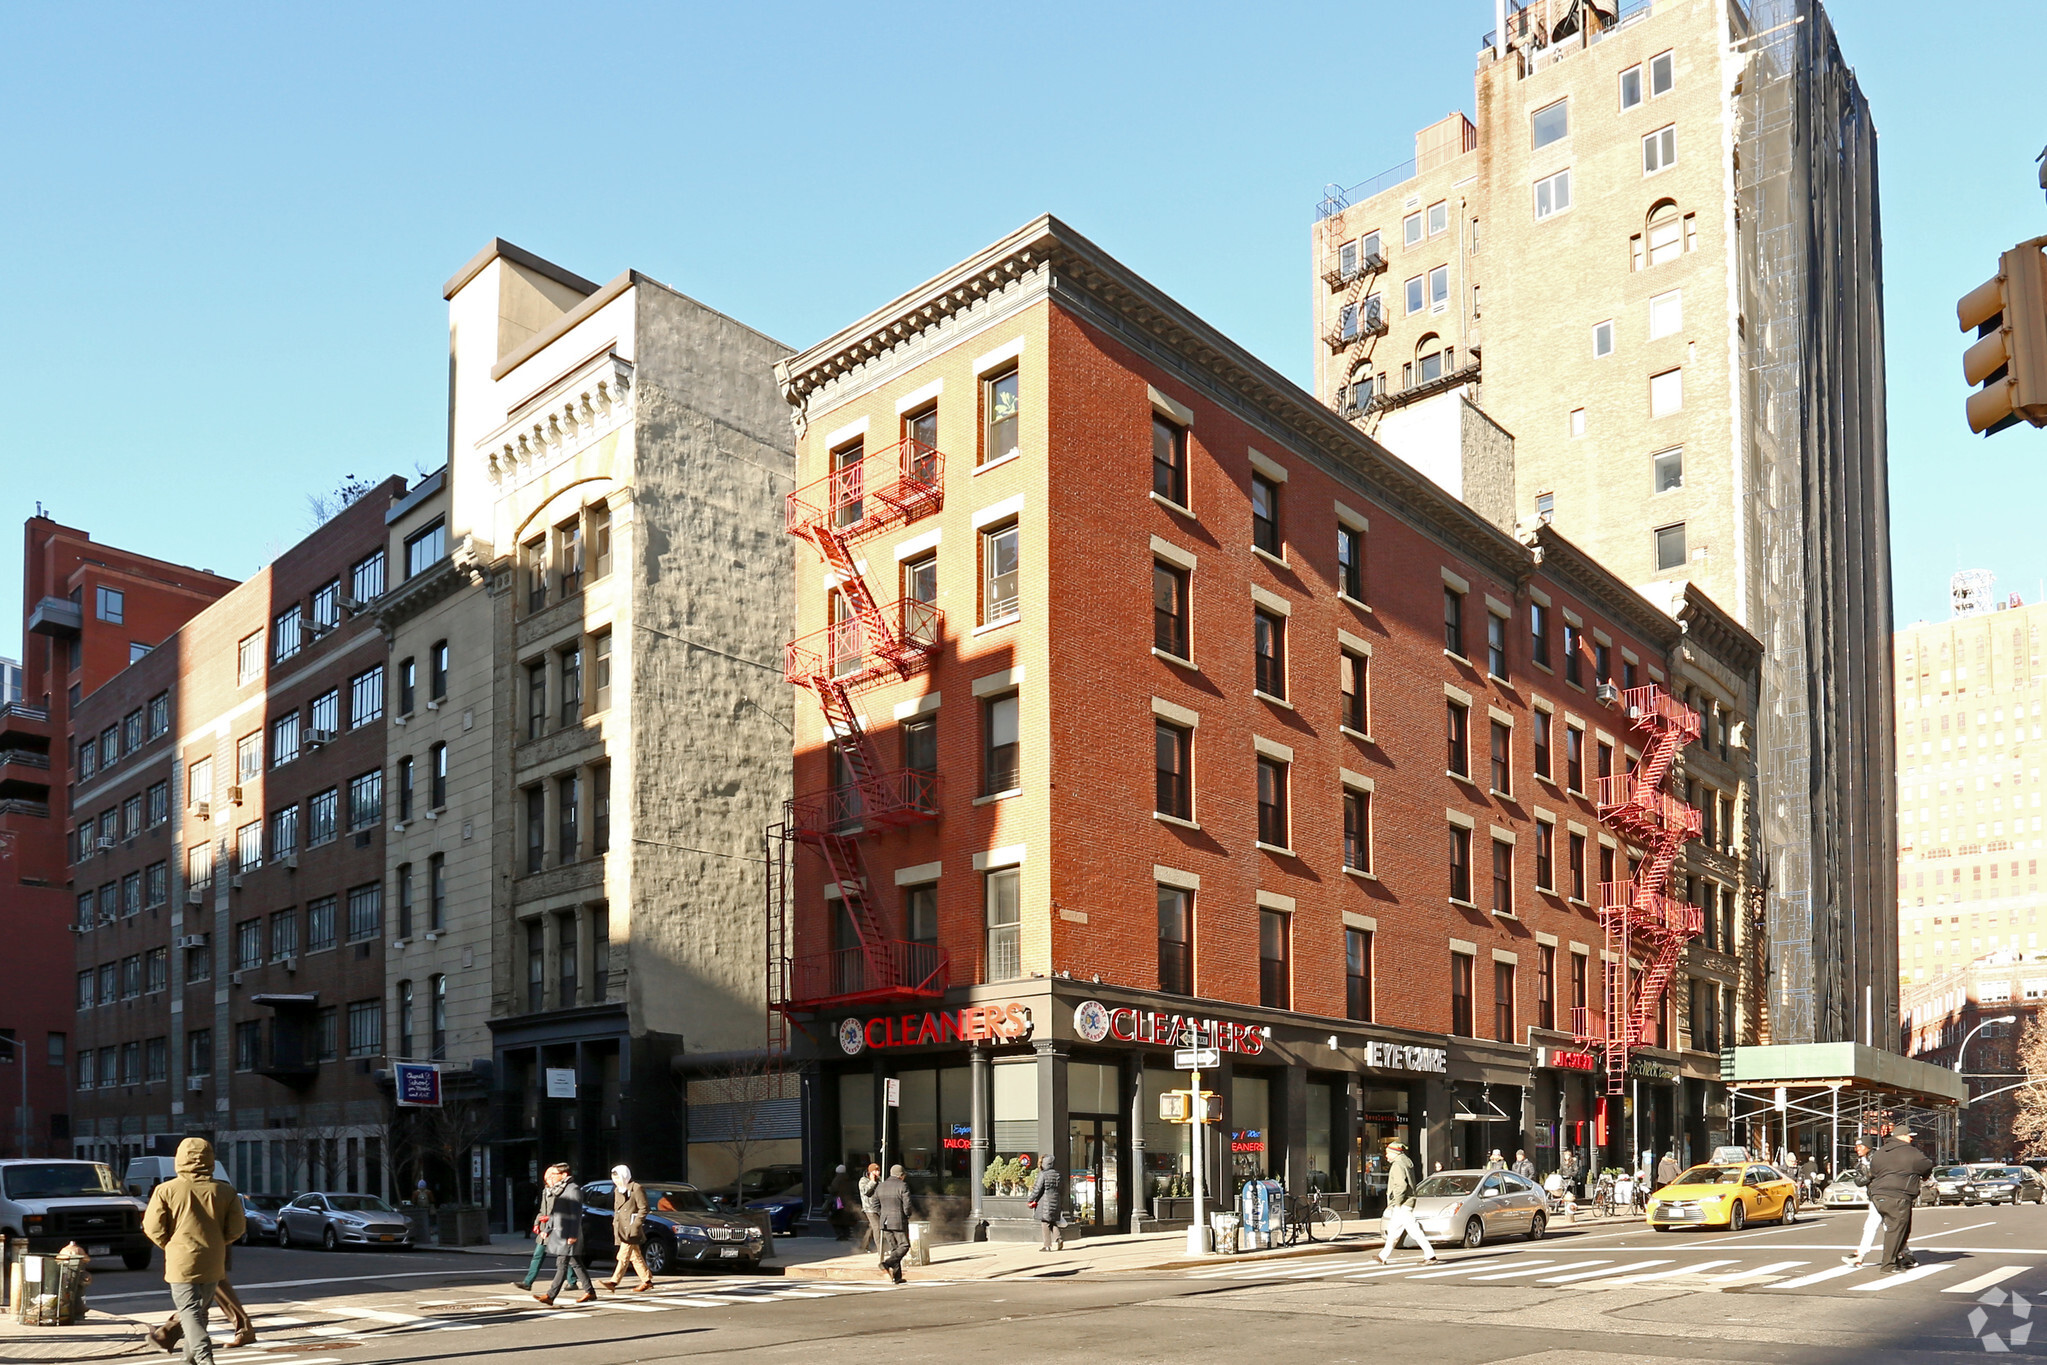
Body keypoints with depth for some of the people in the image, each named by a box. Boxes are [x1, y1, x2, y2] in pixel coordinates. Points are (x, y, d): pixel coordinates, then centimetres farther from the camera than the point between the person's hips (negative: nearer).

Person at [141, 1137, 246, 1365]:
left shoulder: (166, 1190, -7)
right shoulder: (225, 1191, 1)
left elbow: (152, 1227, -6)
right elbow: (237, 1228, 0)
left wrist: (169, 1245, 11)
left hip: (182, 1262, -3)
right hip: (213, 1264, 3)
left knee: (190, 1312, -4)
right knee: (199, 1311, 19)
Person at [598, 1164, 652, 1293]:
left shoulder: (636, 1188, -8)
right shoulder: (617, 1190, 17)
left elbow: (643, 1208, -10)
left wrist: (635, 1224, -16)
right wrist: (615, 1222, 13)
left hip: (631, 1229, -9)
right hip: (620, 1228, 9)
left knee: (624, 1256, -11)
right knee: (635, 1256, 11)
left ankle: (613, 1282, -16)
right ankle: (647, 1280, 16)